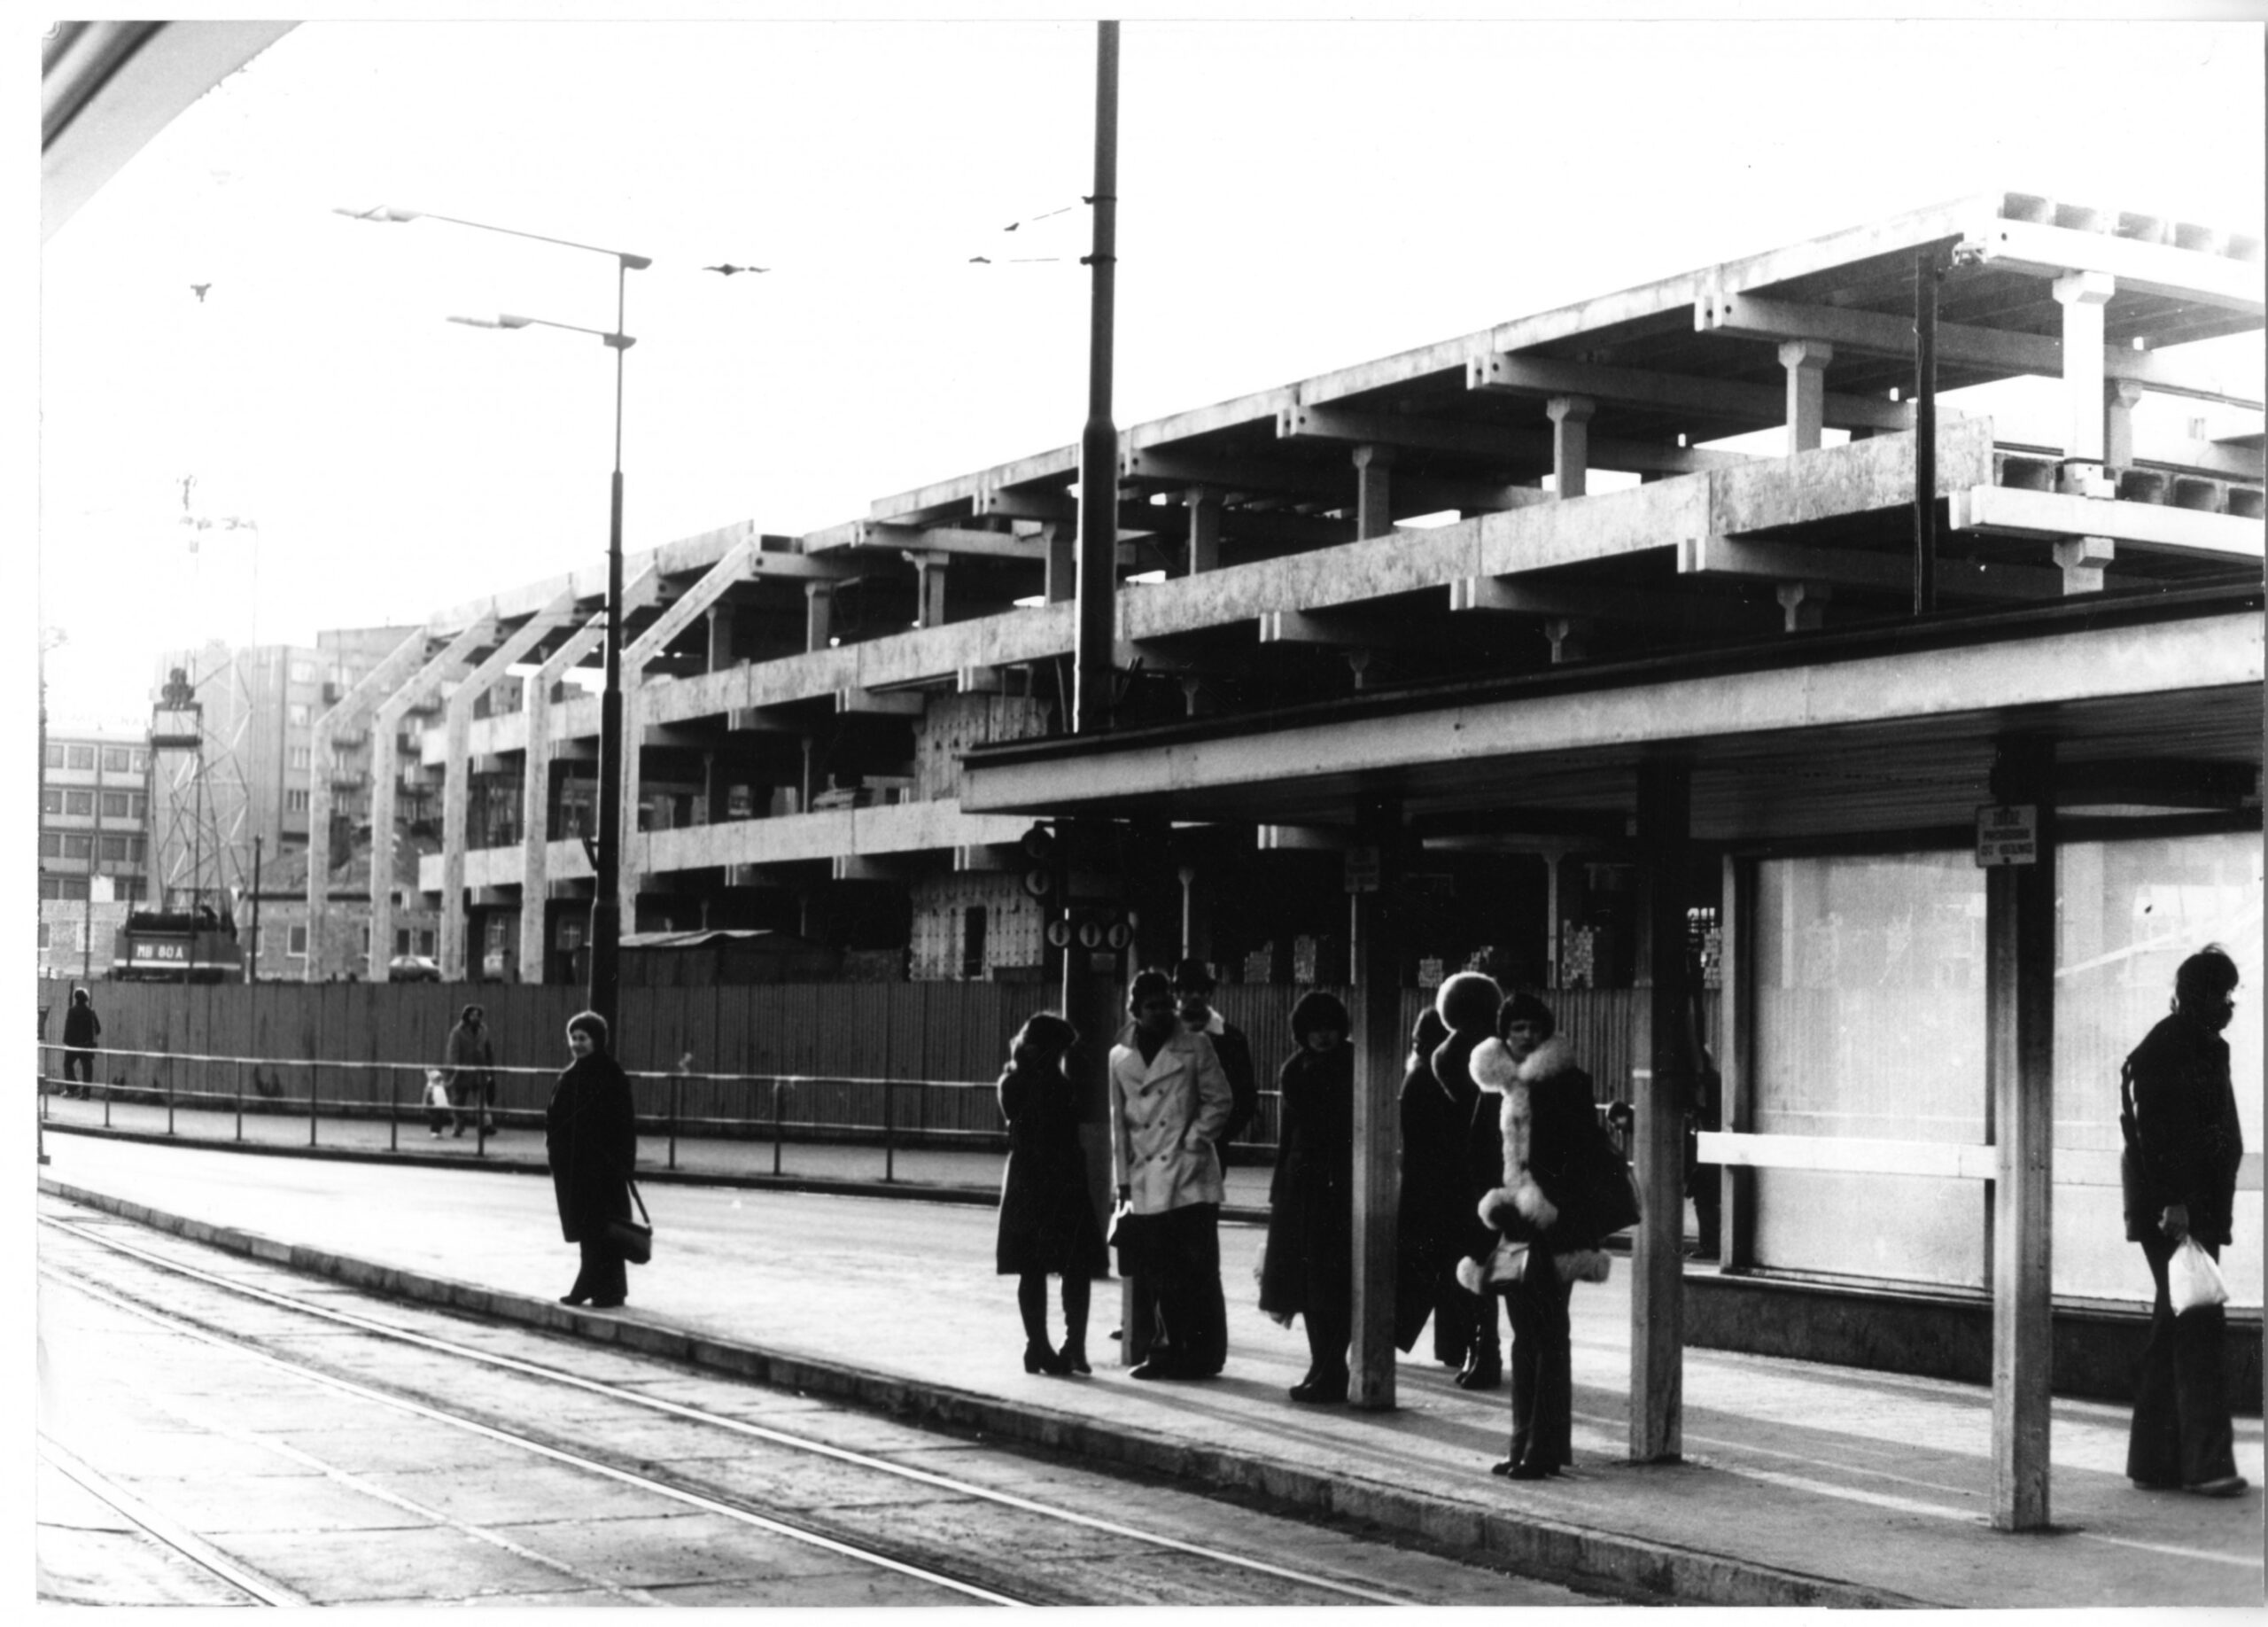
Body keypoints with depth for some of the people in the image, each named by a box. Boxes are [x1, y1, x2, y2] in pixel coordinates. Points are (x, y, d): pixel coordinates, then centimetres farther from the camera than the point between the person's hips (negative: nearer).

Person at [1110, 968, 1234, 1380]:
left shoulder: (1195, 1047, 1)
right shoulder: (1120, 1057, 10)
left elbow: (1220, 1100, 3)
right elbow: (1119, 1122, 13)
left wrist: (1194, 1139, -7)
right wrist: (1123, 1180, 10)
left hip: (1192, 1175, -3)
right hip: (1148, 1182, 3)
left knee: (1198, 1270, -4)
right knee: (1162, 1273, 6)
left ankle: (1202, 1355, 1)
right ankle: (1167, 1351, 15)